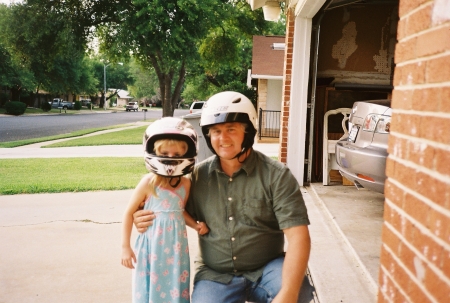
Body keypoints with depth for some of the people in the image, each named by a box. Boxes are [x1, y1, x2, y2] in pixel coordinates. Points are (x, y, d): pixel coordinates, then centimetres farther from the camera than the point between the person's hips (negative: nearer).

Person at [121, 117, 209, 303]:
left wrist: (195, 225, -2)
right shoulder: (149, 183, -13)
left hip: (176, 247, 4)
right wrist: (125, 247, -5)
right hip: (152, 246, -3)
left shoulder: (185, 183, -1)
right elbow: (129, 213, -6)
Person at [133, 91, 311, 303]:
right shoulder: (198, 175, 0)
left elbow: (298, 237, -17)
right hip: (215, 274, 3)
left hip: (266, 269, -2)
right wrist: (148, 219, -11)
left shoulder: (276, 175, -10)